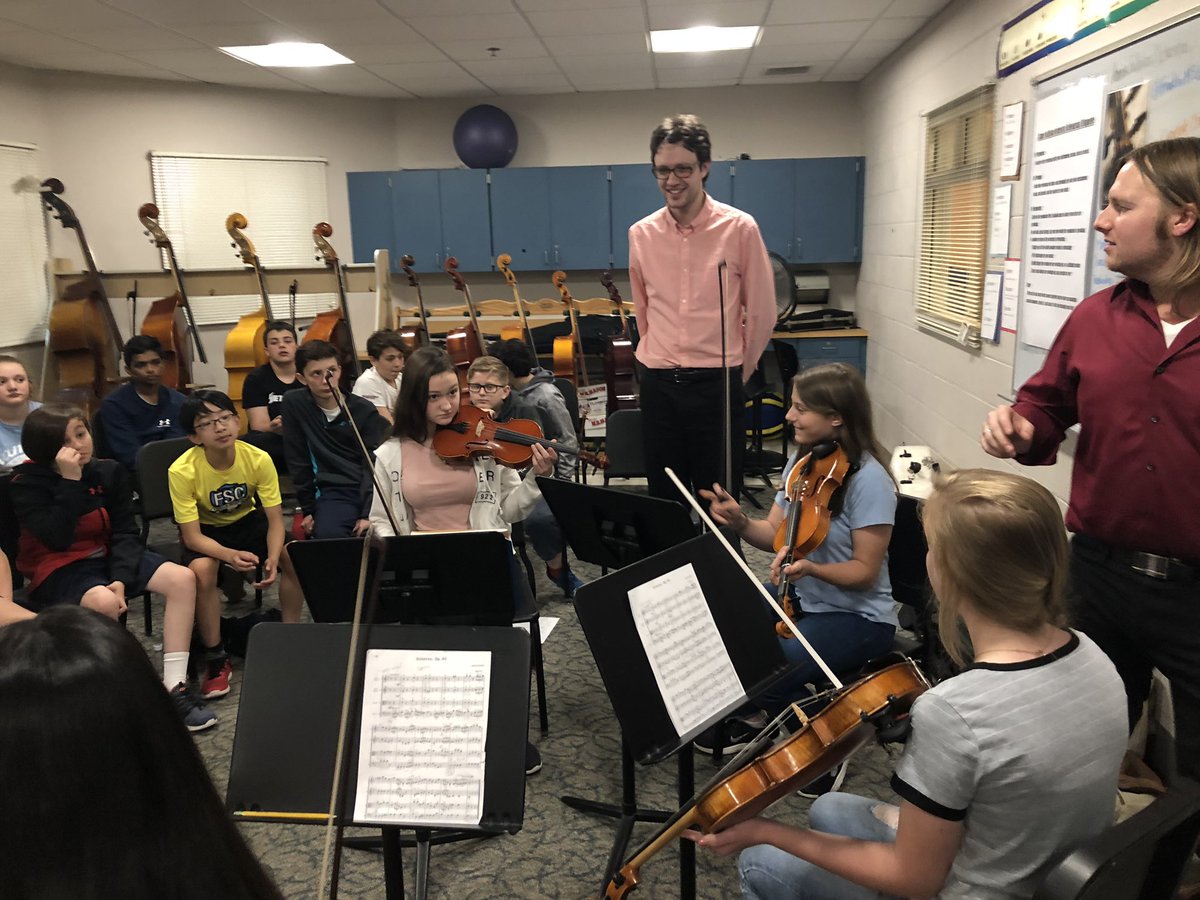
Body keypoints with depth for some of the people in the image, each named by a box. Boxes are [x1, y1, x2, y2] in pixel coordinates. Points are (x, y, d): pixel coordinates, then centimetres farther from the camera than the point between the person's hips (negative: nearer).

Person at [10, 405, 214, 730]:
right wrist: (70, 480, -26)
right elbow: (58, 539, -23)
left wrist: (120, 579, -19)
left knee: (182, 578, -19)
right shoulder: (26, 484, -11)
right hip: (58, 568, -5)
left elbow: (125, 532, -3)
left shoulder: (109, 471, -1)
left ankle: (175, 686, -19)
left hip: (107, 557, 5)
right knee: (104, 603, -38)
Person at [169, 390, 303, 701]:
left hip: (247, 520, 2)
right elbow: (192, 536, -24)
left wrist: (273, 558, -38)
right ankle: (216, 659, -15)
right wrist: (231, 555, -44)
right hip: (205, 530, -2)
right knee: (201, 569, -34)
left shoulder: (258, 459, -23)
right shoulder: (182, 471, -28)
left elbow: (275, 519, -18)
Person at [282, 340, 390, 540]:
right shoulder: (294, 404, 0)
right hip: (333, 492, -1)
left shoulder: (364, 410, -1)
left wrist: (368, 513, -18)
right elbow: (298, 462, 4)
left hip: (373, 488, 1)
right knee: (328, 534, -32)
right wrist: (308, 509, 1)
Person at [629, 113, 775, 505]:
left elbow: (761, 311, 0)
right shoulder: (641, 234, 4)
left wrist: (738, 369, 6)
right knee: (664, 499, 12)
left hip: (717, 385, -3)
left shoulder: (739, 228, -7)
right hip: (658, 385, 3)